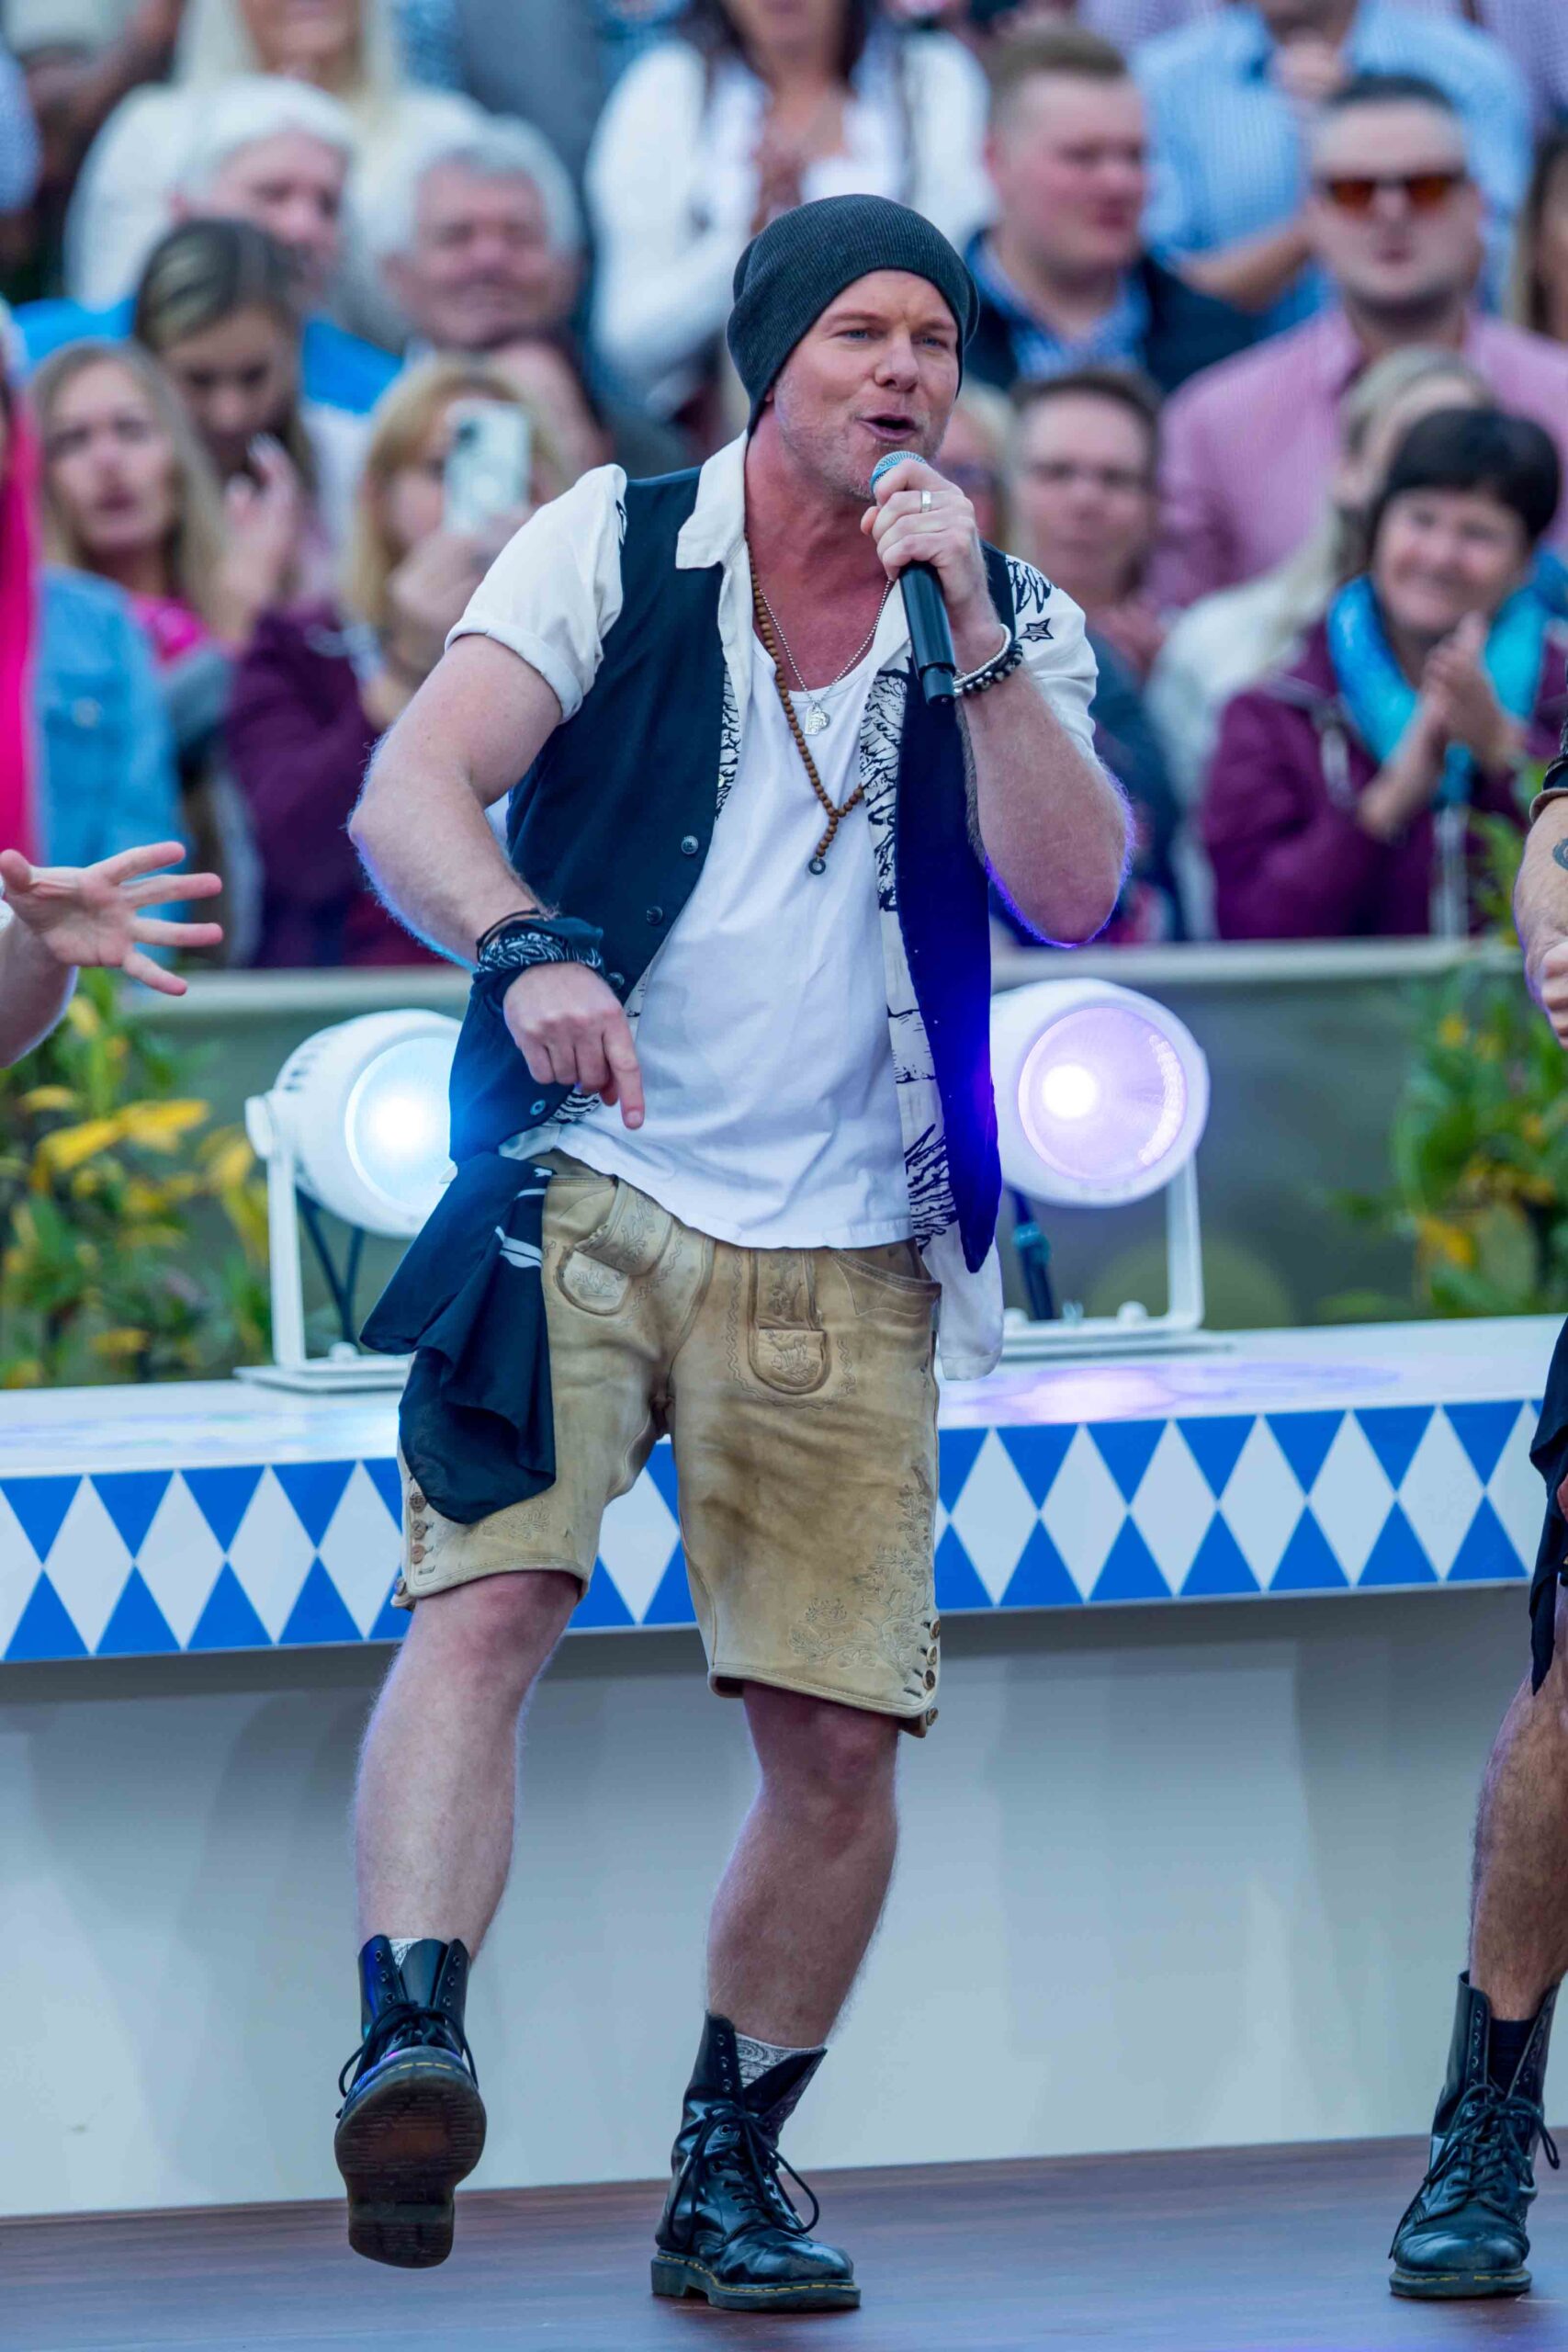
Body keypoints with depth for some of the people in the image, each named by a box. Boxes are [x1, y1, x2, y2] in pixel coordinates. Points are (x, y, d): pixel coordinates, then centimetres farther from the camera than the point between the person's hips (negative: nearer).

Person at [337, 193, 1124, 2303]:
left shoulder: (1014, 629, 9)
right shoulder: (617, 550, 2)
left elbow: (1077, 893, -7)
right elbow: (408, 797, -11)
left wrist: (967, 628, -14)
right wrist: (525, 950, -31)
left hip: (846, 1261, 3)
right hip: (583, 1197, -2)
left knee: (842, 1738, -1)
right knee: (484, 1599, -25)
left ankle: (730, 2171, 17)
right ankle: (407, 2051, -37)